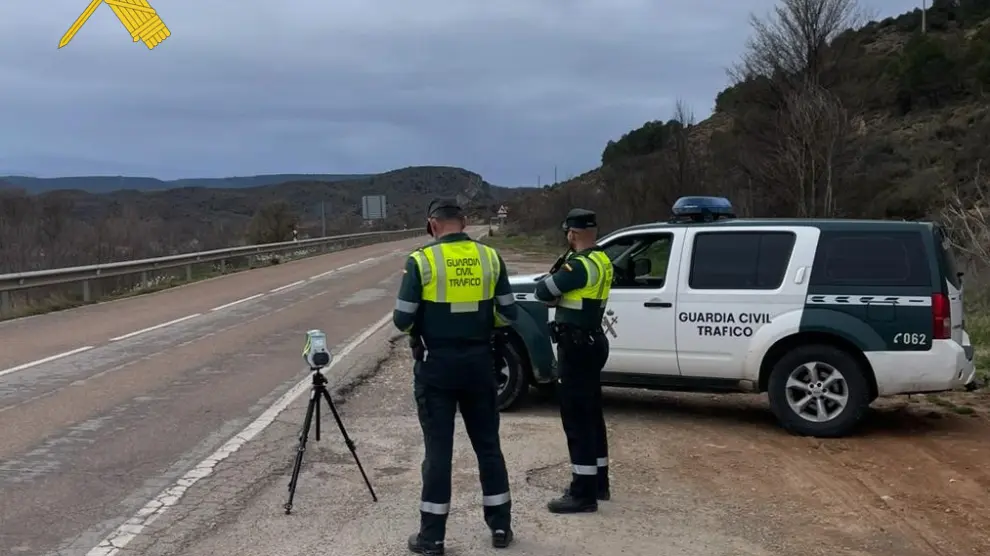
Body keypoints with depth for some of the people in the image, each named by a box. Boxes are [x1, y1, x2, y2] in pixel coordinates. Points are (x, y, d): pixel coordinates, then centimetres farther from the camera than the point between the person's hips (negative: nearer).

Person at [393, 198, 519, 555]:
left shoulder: (421, 260, -10)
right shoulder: (490, 257, 0)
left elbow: (402, 320, -11)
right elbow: (508, 314, 2)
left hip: (437, 365, -3)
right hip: (479, 362, 3)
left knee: (438, 449, 4)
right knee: (488, 444, 14)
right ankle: (500, 526, 23)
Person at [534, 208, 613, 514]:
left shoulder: (581, 264, -19)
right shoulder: (601, 261, 11)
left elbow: (543, 291, -16)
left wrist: (554, 277, 4)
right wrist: (560, 293, -3)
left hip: (577, 347, -10)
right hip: (591, 342, 10)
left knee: (576, 419, -5)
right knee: (590, 415, 17)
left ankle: (583, 493, -1)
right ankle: (597, 483, 27)